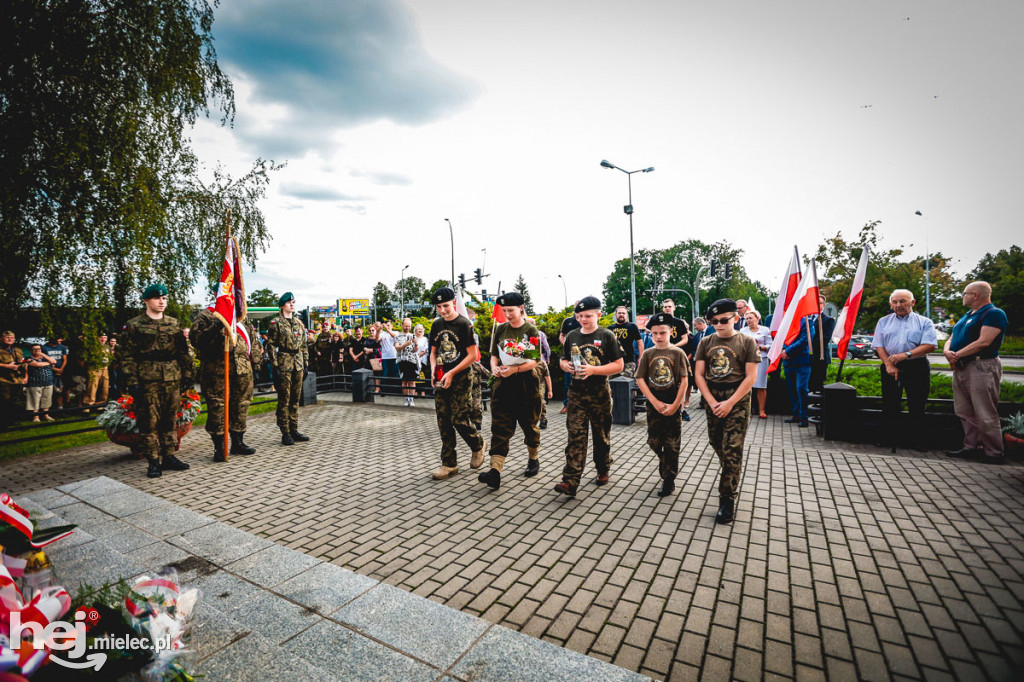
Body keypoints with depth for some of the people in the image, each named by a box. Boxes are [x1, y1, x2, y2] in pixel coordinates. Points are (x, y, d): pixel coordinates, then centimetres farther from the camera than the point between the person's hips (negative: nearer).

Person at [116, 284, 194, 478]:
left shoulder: (174, 324, 13)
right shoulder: (134, 325, 1)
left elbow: (184, 351, 14)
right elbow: (126, 355, -2)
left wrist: (187, 374, 8)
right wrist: (132, 381, -10)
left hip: (173, 380, 4)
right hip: (147, 381, -3)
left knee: (170, 420, 10)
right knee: (149, 422, 1)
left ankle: (169, 457, 20)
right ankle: (153, 462, 10)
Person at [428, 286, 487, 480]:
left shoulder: (464, 324, -9)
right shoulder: (436, 325, 11)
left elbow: (473, 355, -13)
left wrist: (451, 373, -16)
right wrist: (433, 369, -1)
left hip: (460, 379, -6)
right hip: (441, 381, 6)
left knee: (460, 420, -7)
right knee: (444, 422, 7)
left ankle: (478, 445, 22)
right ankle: (449, 464, 17)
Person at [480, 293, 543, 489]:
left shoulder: (531, 331, -4)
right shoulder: (500, 329, 8)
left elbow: (534, 361, -9)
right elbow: (494, 355, 12)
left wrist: (514, 369, -23)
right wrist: (494, 368, -9)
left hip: (526, 383, -2)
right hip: (503, 384, 3)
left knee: (529, 425, 12)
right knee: (500, 427, -5)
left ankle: (534, 458, 34)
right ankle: (495, 470, -10)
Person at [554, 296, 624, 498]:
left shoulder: (607, 336, -4)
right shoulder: (572, 336, 8)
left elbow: (618, 366, -8)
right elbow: (563, 360, 18)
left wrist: (593, 370, -20)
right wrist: (567, 366, -6)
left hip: (599, 393, -2)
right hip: (577, 393, 3)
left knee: (601, 435, 12)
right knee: (575, 436, -4)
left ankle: (603, 470, 34)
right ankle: (570, 481, -6)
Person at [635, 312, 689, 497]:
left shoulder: (678, 353, -5)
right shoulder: (648, 354, 1)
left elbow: (684, 380, -6)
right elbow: (640, 379, -2)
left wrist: (675, 405, -12)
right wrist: (655, 402, -10)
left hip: (673, 405, -2)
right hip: (653, 405, 2)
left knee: (672, 444, 4)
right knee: (654, 442, 10)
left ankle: (669, 480, 17)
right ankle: (665, 466, 38)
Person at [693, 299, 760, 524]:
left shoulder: (747, 342, -3)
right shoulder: (706, 342, 4)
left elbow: (751, 377, -8)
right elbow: (698, 374, 2)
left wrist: (729, 403, -14)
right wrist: (712, 402, -9)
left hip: (737, 400, -3)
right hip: (711, 399, 4)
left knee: (732, 450, -6)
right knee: (717, 444, 13)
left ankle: (728, 498, 4)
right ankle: (733, 478, 40)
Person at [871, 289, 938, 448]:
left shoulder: (924, 322, 6)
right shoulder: (883, 322, 12)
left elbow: (930, 345, -6)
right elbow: (879, 346, 5)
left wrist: (906, 354, -20)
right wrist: (889, 365, -8)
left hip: (916, 367, -1)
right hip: (890, 367, 1)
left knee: (917, 406, 1)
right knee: (889, 405, 4)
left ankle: (913, 440, 12)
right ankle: (888, 439, 11)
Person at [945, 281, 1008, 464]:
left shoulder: (994, 314, -7)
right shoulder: (966, 316, 20)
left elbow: (984, 342, -19)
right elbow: (951, 339, 17)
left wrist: (957, 355, -14)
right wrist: (947, 352, -5)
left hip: (981, 368, -9)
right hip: (961, 369, 9)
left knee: (985, 415, -3)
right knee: (965, 412, 11)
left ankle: (993, 453, 6)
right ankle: (972, 447, 19)